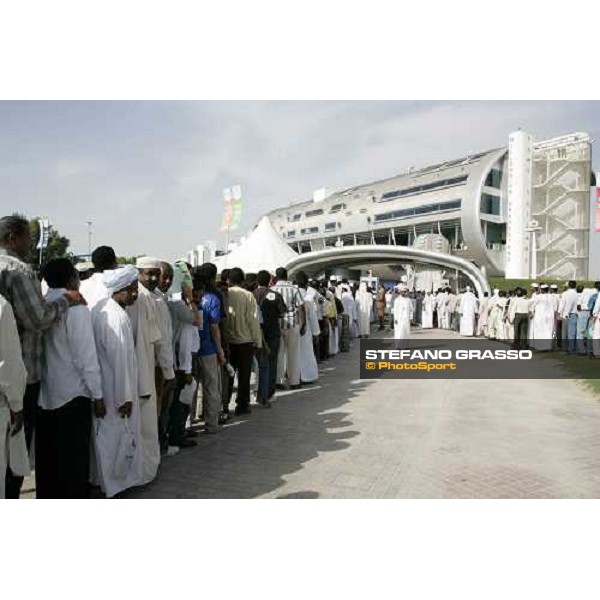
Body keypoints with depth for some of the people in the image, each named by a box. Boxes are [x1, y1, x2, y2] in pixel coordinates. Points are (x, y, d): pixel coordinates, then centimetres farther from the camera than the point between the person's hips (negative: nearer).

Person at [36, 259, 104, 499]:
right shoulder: (75, 308, -14)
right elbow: (86, 355, -15)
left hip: (44, 395, 6)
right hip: (71, 396, -6)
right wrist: (97, 396, -9)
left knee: (46, 458, 16)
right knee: (74, 460, 6)